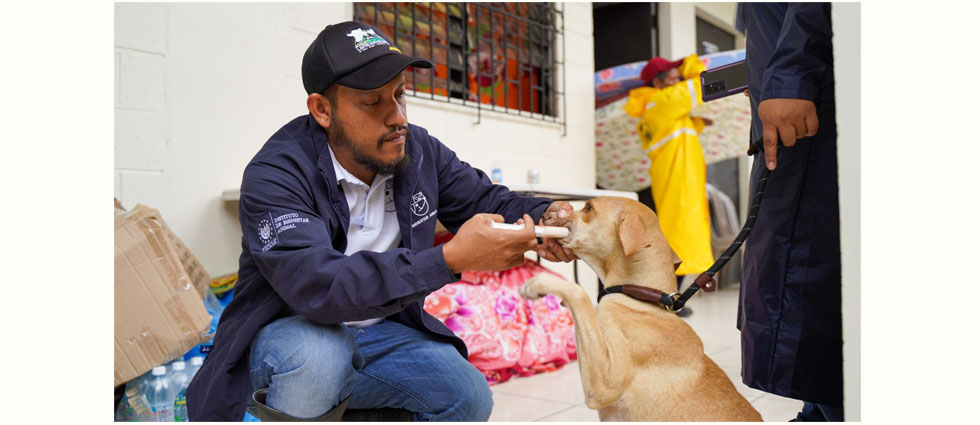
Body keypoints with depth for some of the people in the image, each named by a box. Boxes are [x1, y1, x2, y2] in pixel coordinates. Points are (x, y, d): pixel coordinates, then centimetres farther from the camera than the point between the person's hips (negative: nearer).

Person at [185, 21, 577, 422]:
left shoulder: (420, 150, -5)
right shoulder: (275, 175, -24)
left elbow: (486, 199, 3)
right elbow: (318, 286, -38)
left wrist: (544, 217, -22)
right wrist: (450, 258, -46)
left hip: (378, 330, 5)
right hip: (291, 330, -5)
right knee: (319, 356, -38)